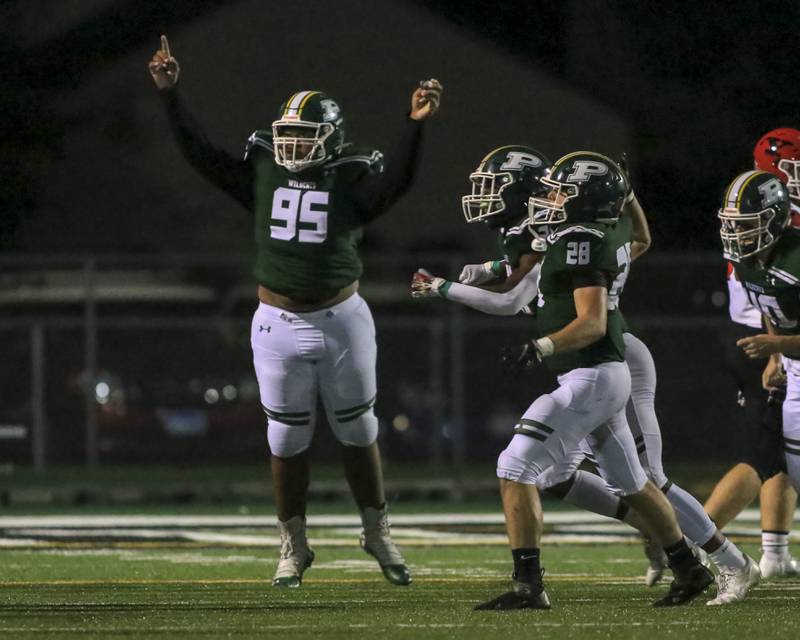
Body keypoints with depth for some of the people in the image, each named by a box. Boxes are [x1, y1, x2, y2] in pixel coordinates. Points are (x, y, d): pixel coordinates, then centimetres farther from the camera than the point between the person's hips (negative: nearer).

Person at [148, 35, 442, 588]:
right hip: (278, 323, 2)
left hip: (341, 319, -2)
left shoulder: (352, 180, -4)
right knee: (287, 442, 8)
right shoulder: (262, 173, 3)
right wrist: (171, 95, -3)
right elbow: (200, 153, 4)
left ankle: (377, 532, 25)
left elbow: (398, 179, -21)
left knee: (358, 433, 10)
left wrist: (416, 124, -34)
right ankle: (294, 547, 19)